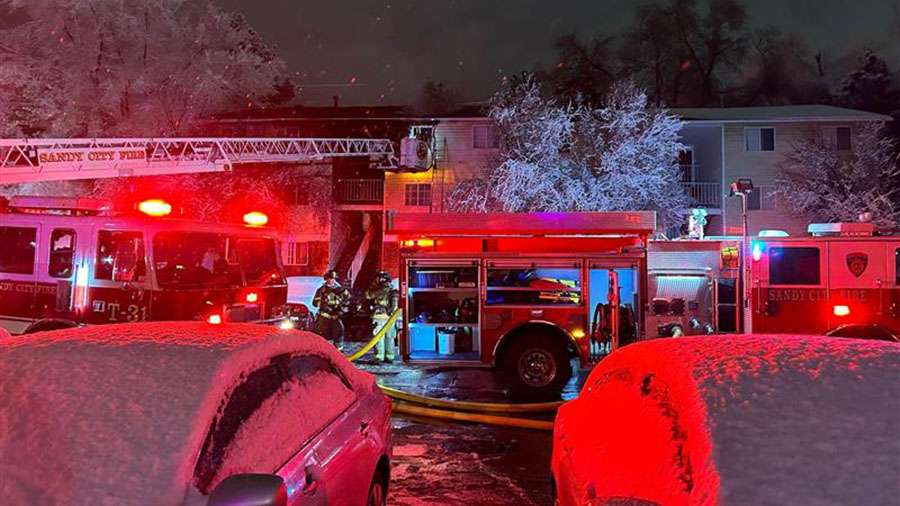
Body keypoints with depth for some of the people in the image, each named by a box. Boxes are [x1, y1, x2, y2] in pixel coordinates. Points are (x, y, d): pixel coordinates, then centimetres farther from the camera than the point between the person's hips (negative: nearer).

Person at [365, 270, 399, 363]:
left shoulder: (379, 291, -9)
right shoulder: (394, 291, 7)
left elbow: (368, 295, 4)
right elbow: (396, 305, 13)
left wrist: (373, 285, 10)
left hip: (380, 317, -5)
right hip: (390, 317, 5)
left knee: (379, 338, -2)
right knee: (389, 338, 12)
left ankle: (379, 357, -5)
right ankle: (389, 357, 15)